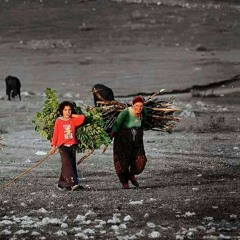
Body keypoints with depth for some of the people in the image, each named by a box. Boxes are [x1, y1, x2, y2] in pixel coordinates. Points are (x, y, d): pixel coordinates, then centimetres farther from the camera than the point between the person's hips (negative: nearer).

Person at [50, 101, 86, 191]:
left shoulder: (73, 120, 7)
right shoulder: (58, 121, 0)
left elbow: (82, 118, -8)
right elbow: (55, 134, 3)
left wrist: (72, 115, -1)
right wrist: (53, 146, 5)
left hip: (72, 146, 4)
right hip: (63, 146, -4)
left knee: (72, 165, 6)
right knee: (67, 164, -16)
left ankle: (62, 183, 15)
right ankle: (73, 183, -26)